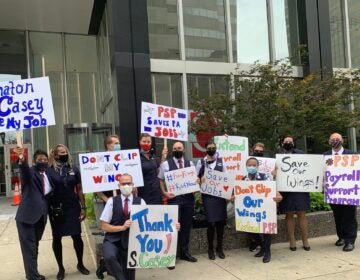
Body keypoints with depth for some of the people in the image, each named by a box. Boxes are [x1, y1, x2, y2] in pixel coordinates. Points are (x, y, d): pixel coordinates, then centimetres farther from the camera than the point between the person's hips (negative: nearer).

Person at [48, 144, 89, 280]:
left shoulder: (74, 169, 3)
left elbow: (79, 189, 6)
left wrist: (83, 208, 3)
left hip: (73, 208, 1)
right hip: (56, 209, -1)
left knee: (77, 236, 5)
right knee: (57, 238, 8)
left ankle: (80, 264, 25)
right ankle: (61, 268, 24)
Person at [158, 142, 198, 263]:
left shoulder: (190, 164, 10)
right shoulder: (166, 164, 0)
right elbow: (161, 180, 2)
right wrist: (164, 193, -12)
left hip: (189, 198, 4)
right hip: (174, 199, -4)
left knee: (186, 226, 12)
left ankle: (184, 252, 26)